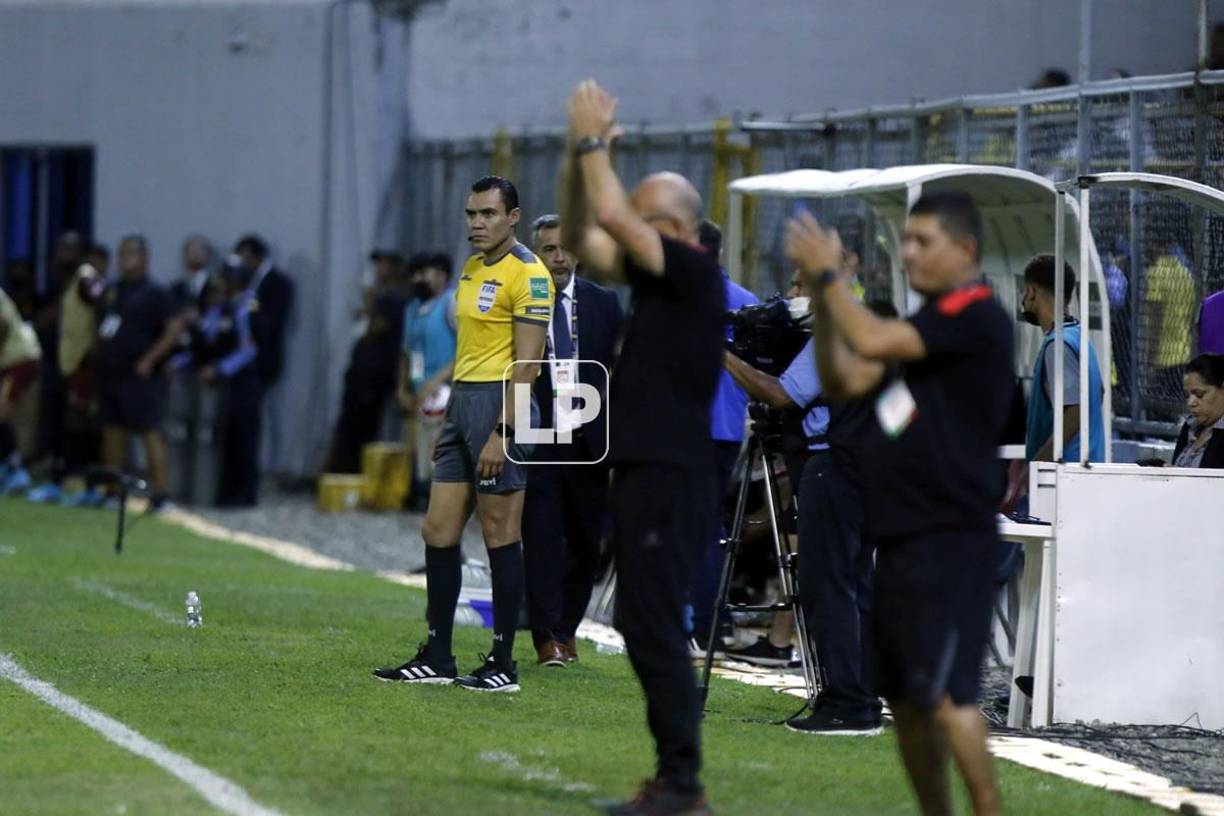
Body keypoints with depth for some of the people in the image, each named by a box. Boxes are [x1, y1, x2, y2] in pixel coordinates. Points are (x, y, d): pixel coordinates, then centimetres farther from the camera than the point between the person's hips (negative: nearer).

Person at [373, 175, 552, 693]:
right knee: (438, 531, 8)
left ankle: (503, 664, 1)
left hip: (501, 404, -9)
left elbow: (527, 362, -16)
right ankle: (436, 659, 14)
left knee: (500, 535, -4)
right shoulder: (471, 270, 17)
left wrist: (501, 433, -21)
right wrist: (450, 424, 22)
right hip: (463, 400, 9)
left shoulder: (526, 273, -11)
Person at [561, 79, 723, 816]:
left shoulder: (696, 274, -11)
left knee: (657, 629, -10)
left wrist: (595, 142, -9)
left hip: (672, 482, -10)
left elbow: (612, 216, -19)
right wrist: (578, 156, 7)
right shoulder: (654, 278, 14)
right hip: (643, 477, 10)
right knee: (646, 629, 10)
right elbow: (580, 236, 18)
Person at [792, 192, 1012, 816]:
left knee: (944, 694, -16)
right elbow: (843, 380, 18)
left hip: (951, 539, -10)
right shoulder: (924, 327, 19)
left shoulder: (974, 315, -11)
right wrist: (820, 296, 8)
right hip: (901, 538, 10)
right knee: (905, 701, 12)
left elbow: (872, 341, -21)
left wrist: (827, 274, -8)